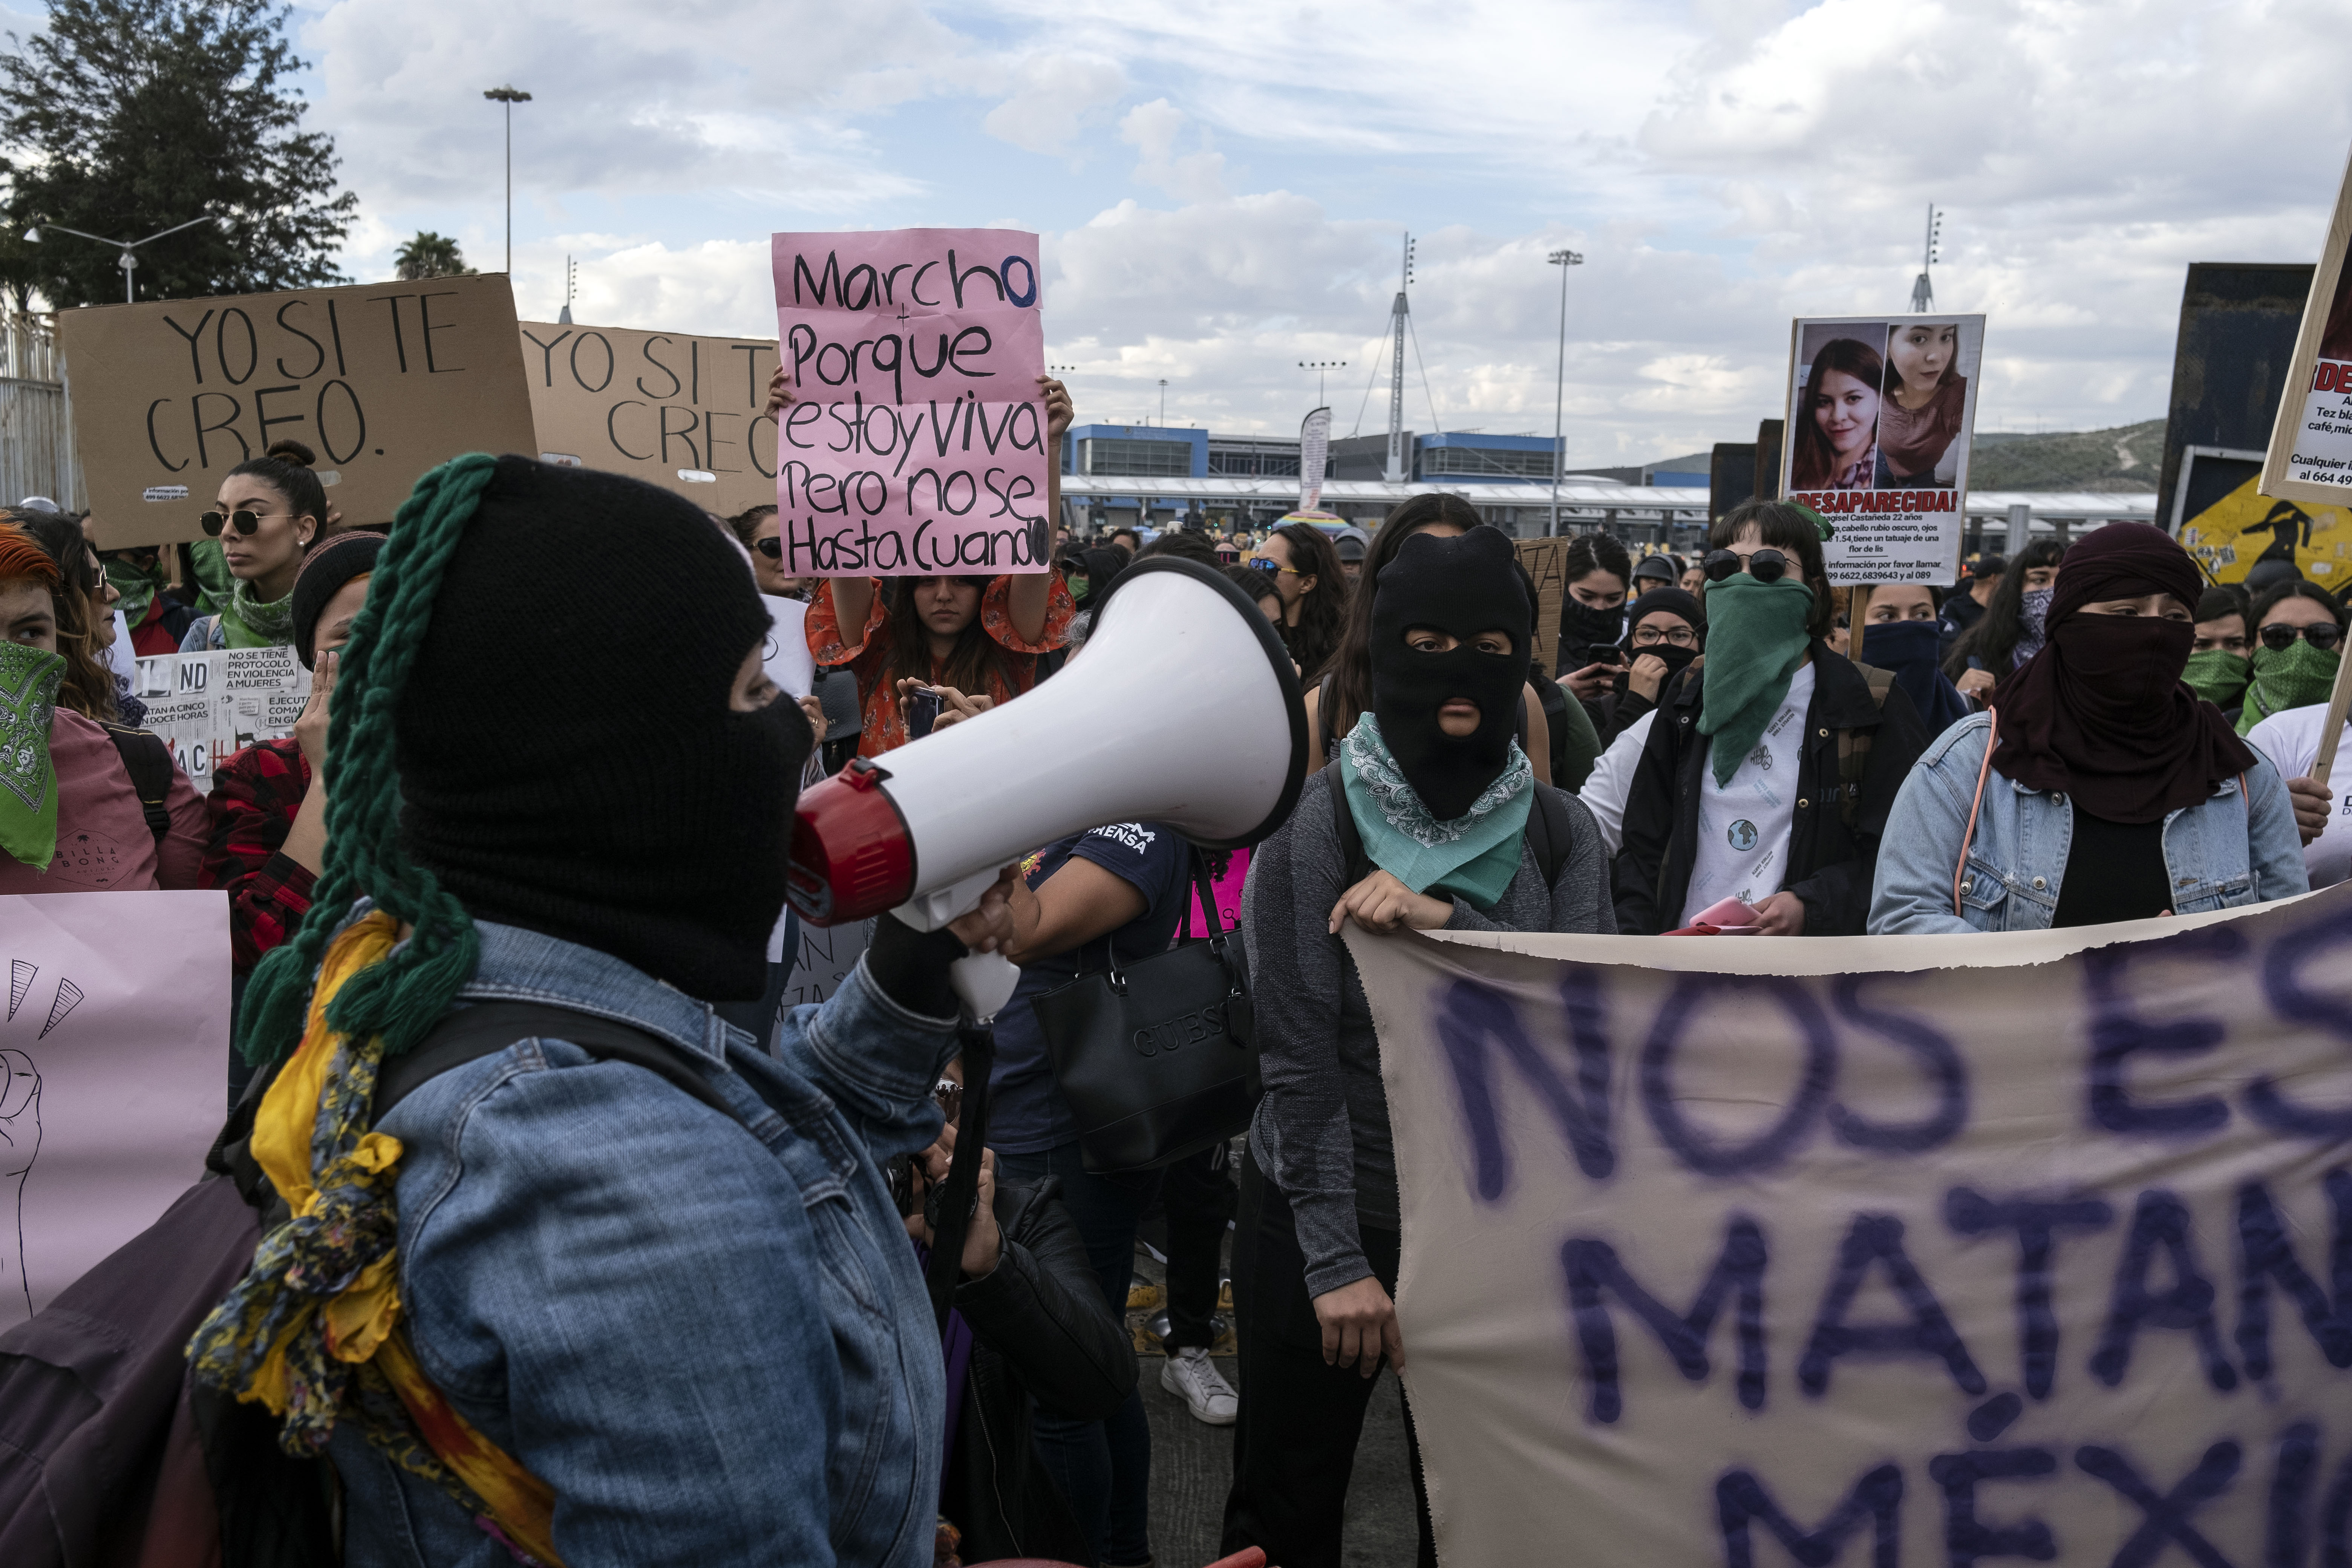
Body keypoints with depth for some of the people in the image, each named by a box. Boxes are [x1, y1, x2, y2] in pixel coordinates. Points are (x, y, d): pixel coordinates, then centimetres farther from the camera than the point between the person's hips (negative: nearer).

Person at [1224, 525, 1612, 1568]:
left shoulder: (1559, 832, 0)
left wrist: (1448, 922, -25)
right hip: (1318, 1217, -2)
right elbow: (1297, 1058, -12)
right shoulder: (1314, 824, -10)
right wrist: (1337, 1257, -15)